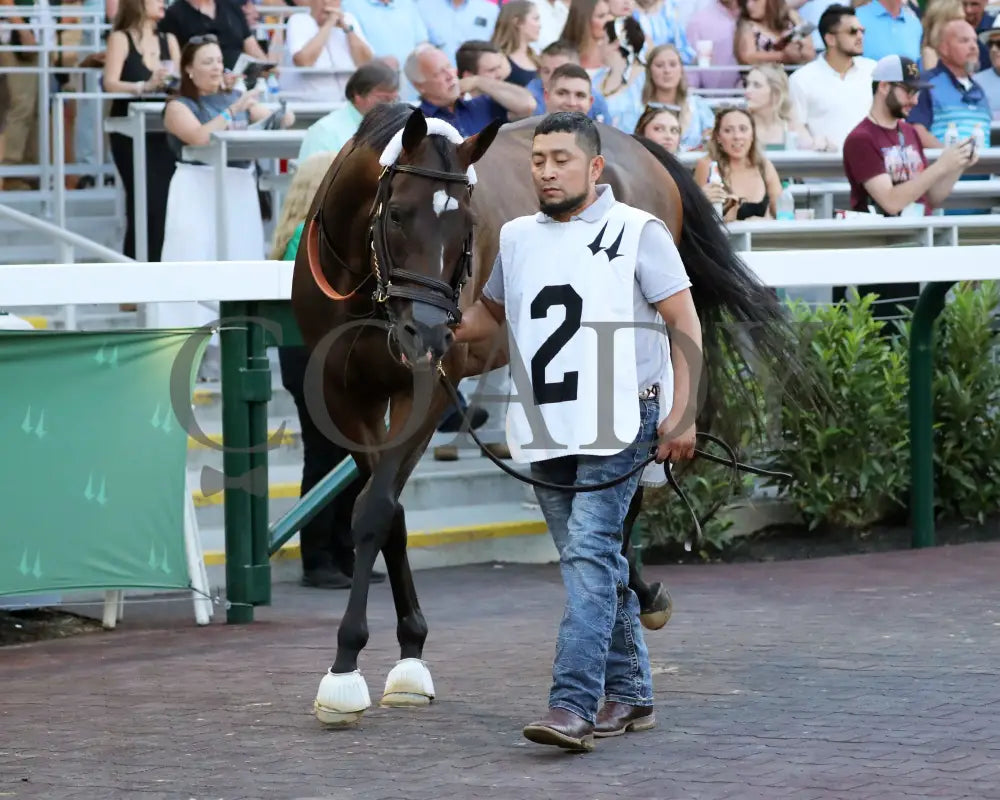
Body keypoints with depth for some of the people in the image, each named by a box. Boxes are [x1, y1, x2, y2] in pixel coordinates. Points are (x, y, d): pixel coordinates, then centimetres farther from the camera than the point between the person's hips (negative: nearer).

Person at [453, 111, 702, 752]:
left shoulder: (638, 232, -1)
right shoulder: (516, 239, 15)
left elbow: (685, 325, -3)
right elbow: (490, 314, 30)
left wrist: (684, 414, -12)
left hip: (618, 426, -6)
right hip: (546, 428, 6)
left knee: (590, 555, -16)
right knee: (595, 565, 11)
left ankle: (573, 706, -24)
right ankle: (629, 694, 22)